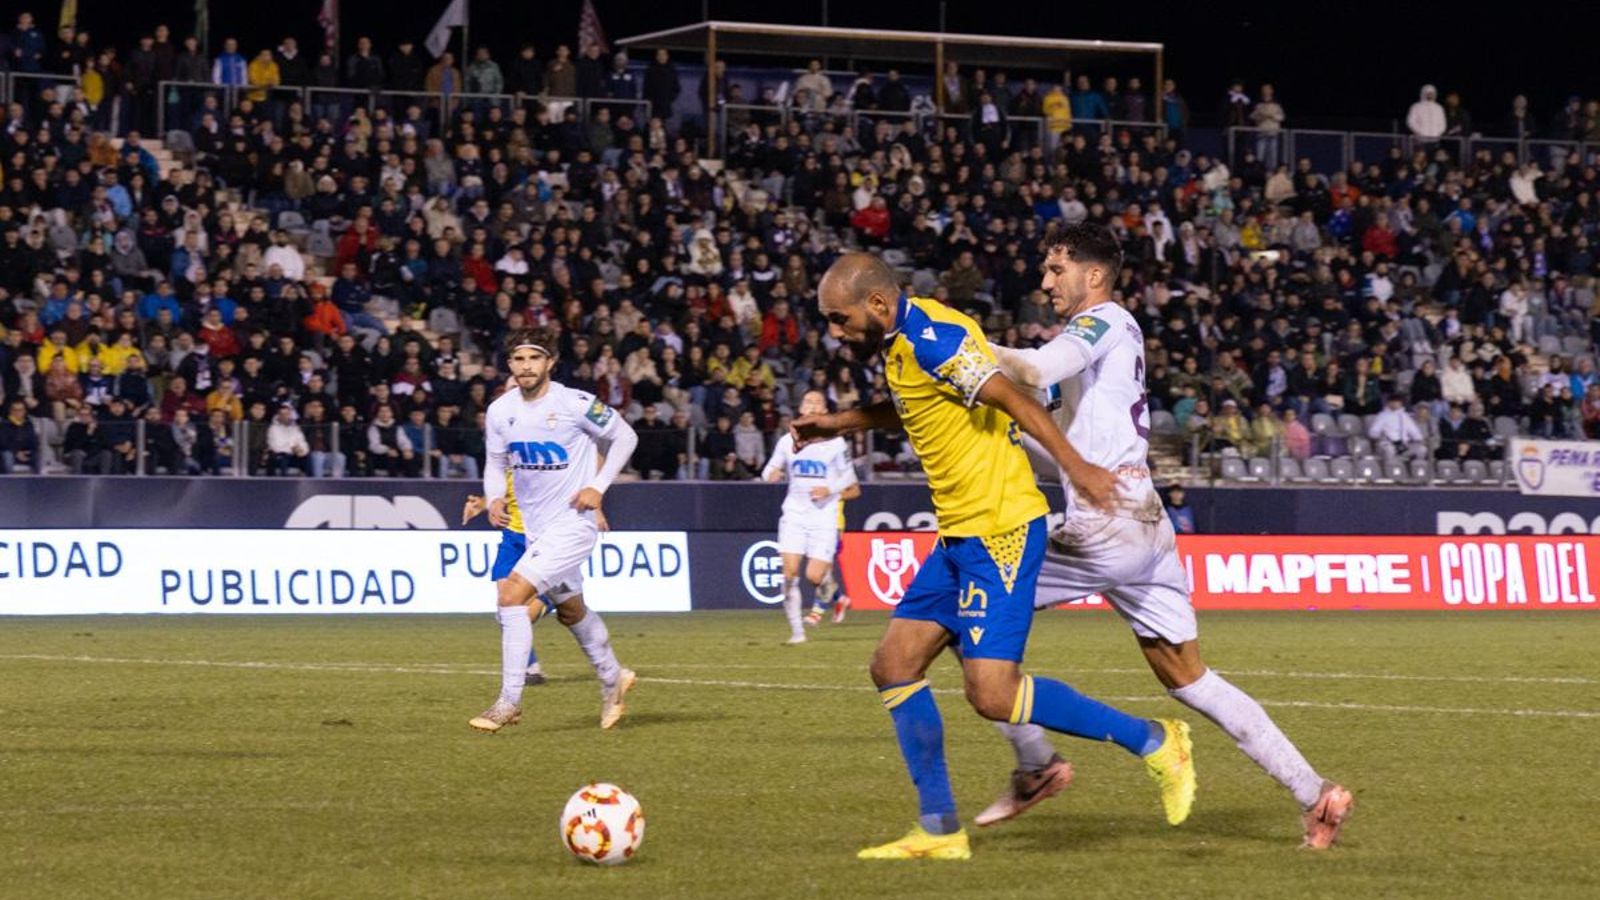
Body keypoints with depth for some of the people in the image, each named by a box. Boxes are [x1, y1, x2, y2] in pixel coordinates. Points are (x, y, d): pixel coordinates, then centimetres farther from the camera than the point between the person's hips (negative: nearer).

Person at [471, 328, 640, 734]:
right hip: (533, 526, 7)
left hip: (573, 521, -7)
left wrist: (598, 486, -12)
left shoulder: (575, 404, -16)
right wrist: (494, 499, -9)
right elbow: (496, 462, 11)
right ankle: (613, 678, 47)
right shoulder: (500, 411, -2)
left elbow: (625, 436, -4)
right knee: (570, 610, 22)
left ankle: (509, 702, -15)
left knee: (512, 593, -20)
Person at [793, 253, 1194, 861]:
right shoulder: (902, 343, 13)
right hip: (959, 536, 10)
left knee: (991, 693, -16)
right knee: (894, 667, 7)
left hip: (998, 531, -10)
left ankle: (1151, 741, -2)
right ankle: (940, 830, 12)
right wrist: (840, 423, 35)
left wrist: (1075, 467, -30)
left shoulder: (932, 337, -17)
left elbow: (1015, 401, -23)